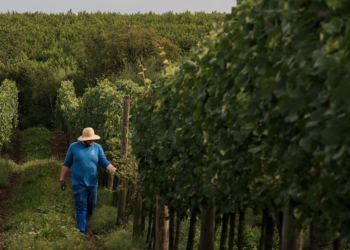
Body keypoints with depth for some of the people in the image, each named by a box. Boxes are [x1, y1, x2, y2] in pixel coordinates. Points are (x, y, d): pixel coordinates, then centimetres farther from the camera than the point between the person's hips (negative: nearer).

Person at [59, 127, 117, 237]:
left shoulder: (97, 147, 6)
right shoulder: (74, 147, 0)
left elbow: (104, 162, 2)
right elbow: (66, 164, 7)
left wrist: (114, 170, -16)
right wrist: (62, 179, 5)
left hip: (92, 183, 4)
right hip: (79, 183, -3)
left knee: (90, 207, 8)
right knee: (81, 208, -9)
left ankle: (84, 227, 22)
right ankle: (82, 232, -10)